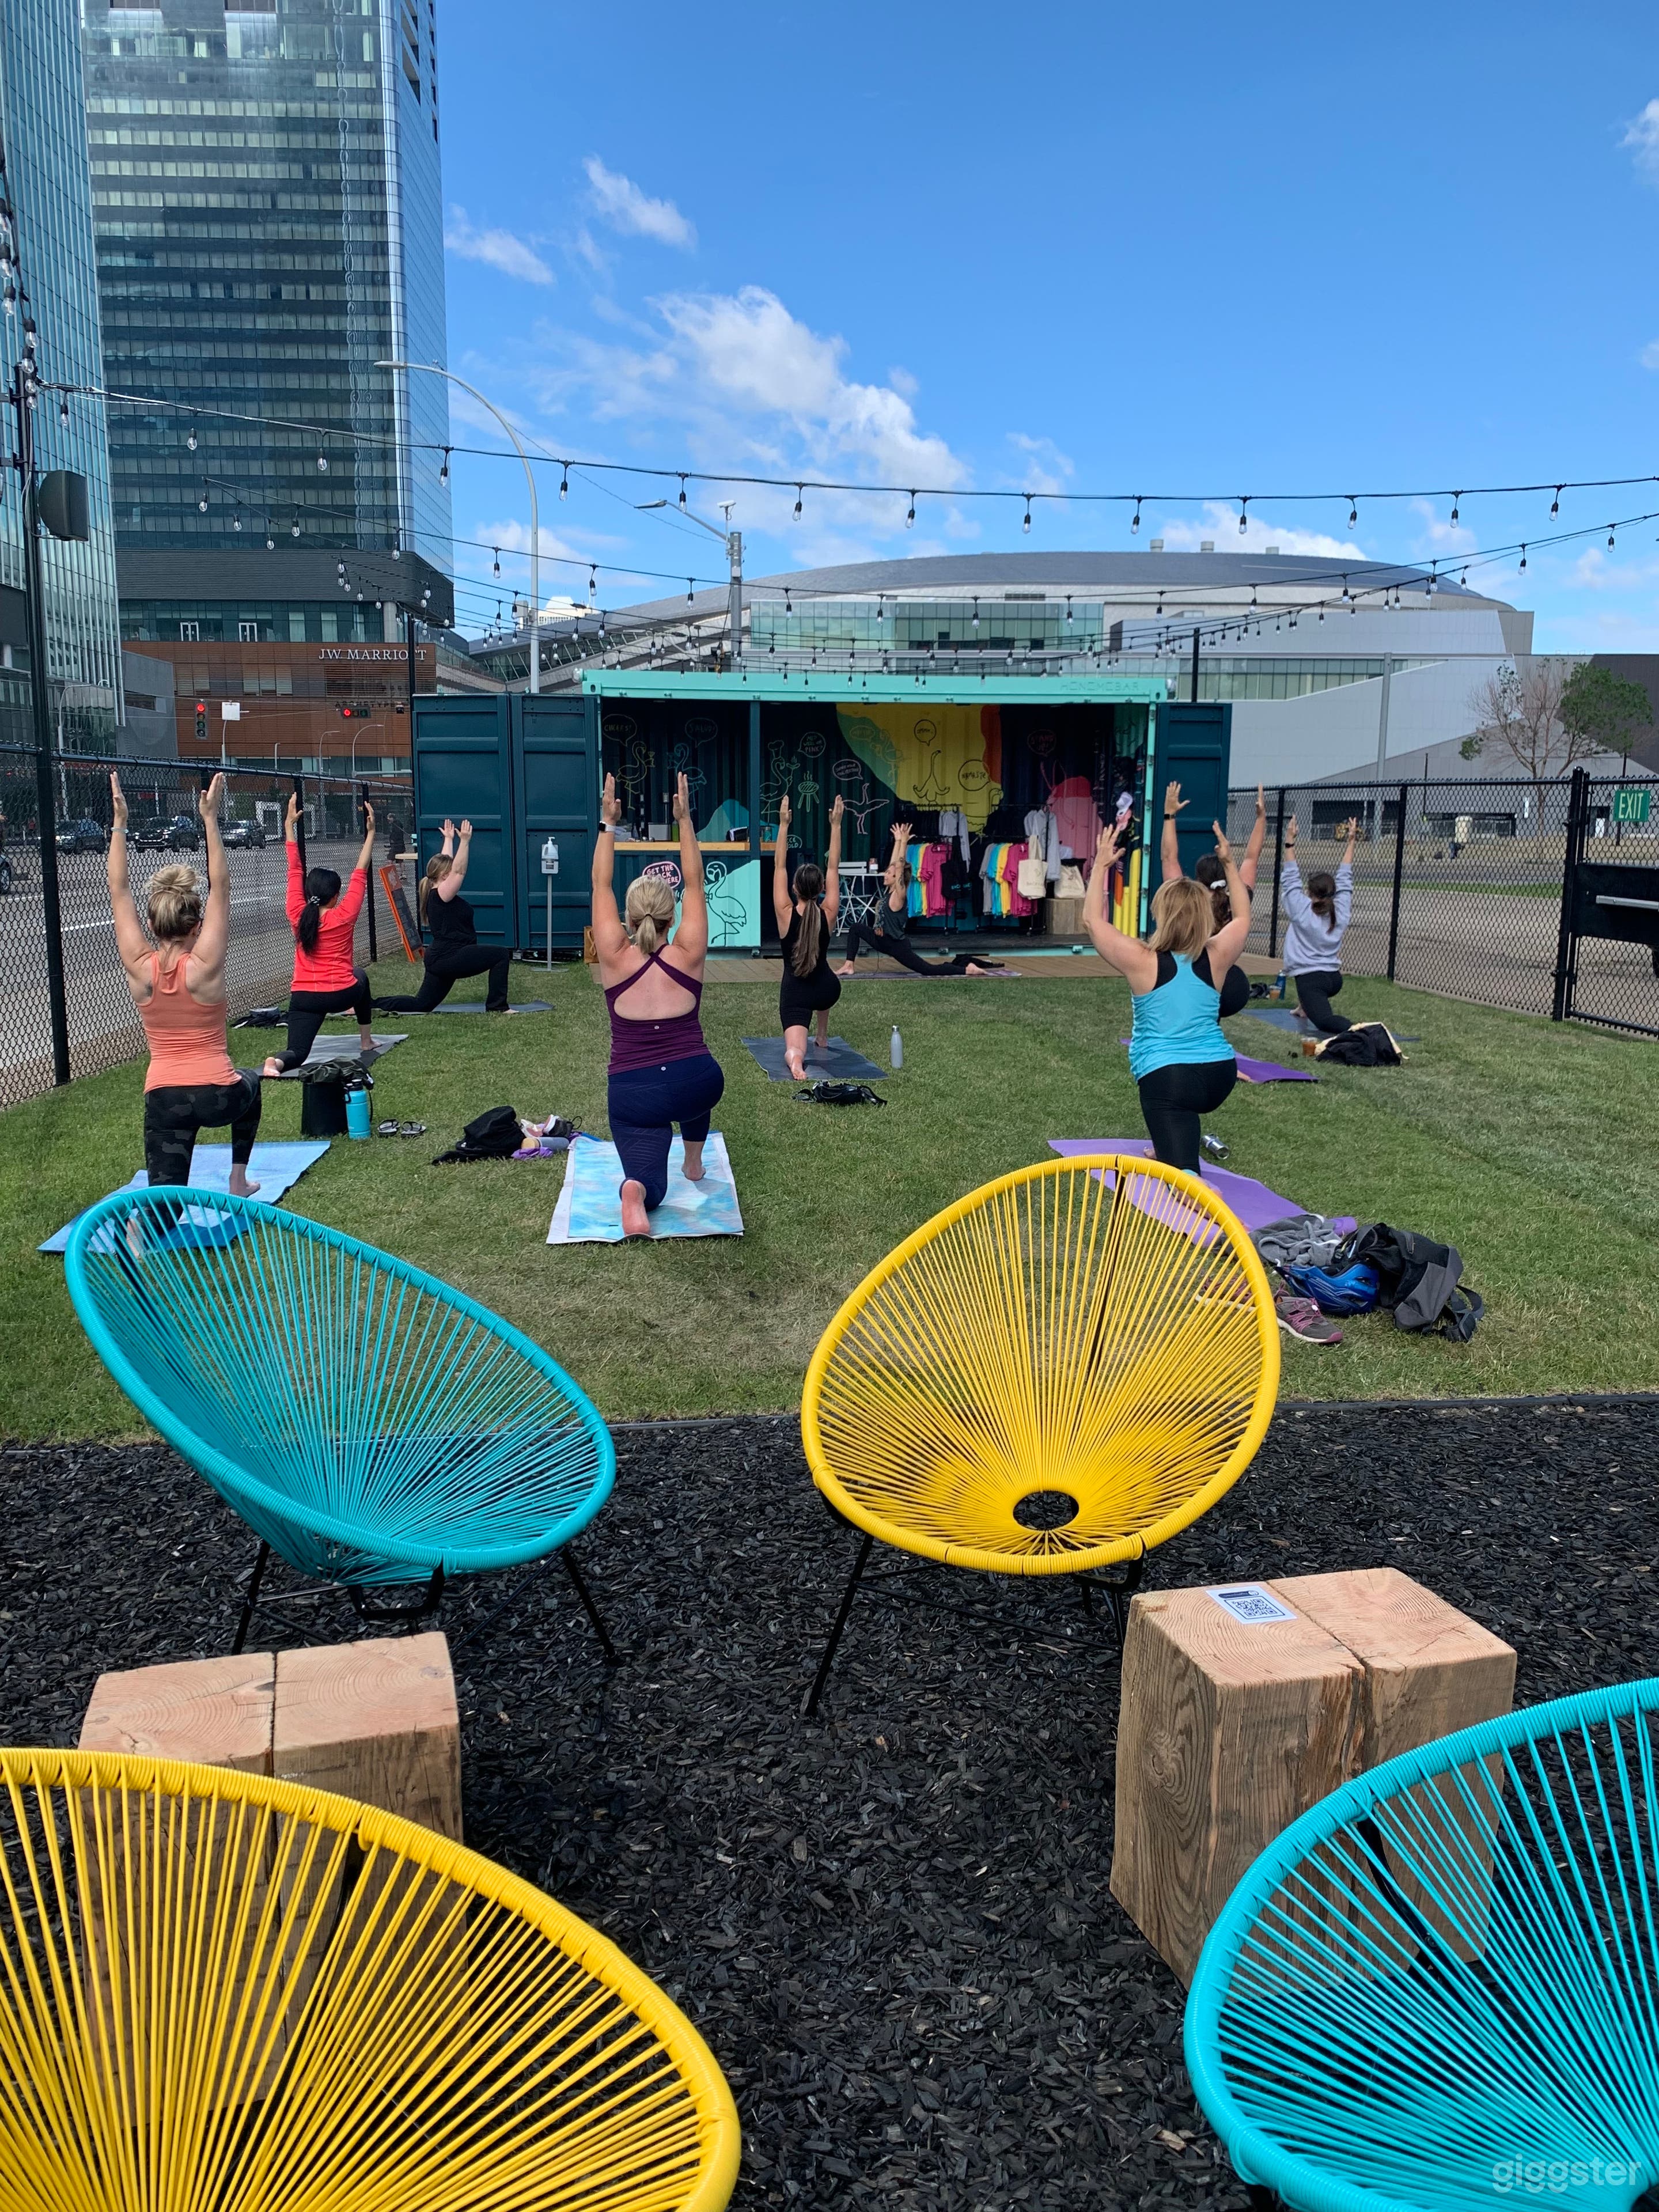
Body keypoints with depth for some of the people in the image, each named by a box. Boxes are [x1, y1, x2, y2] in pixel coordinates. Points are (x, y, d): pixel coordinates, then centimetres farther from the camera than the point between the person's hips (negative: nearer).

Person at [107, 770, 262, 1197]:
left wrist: (119, 823, 2)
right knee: (249, 1083, 37)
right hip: (218, 1096, -1)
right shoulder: (204, 966, -10)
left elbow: (118, 890, 2)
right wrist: (210, 818, -5)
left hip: (164, 1098, 1)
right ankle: (238, 1179, 38)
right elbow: (220, 885, -6)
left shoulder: (139, 968, -3)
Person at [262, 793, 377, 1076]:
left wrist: (290, 825, 16)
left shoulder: (297, 916, 2)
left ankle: (277, 1061, -41)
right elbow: (360, 874, 1)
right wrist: (370, 833, 5)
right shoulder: (344, 916, -4)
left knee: (297, 1054, -4)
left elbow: (295, 871, 9)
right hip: (342, 994, -1)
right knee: (360, 977, 36)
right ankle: (366, 1040, 42)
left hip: (303, 997, 1)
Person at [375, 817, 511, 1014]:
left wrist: (449, 839, 33)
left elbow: (445, 862, 25)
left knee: (421, 1005, 14)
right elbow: (459, 871, -22)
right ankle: (496, 1007, -11)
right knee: (501, 954, -12)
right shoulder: (442, 894, -13)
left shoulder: (435, 893, 12)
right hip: (449, 957, -10)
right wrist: (464, 841, -26)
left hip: (440, 959, 10)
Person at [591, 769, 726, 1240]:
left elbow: (601, 886, 2)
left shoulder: (614, 959, -6)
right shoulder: (688, 955, -5)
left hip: (634, 1092, -2)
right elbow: (694, 883, 3)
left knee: (647, 1179, 3)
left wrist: (608, 825, 4)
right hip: (698, 1083, 2)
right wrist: (684, 820, 4)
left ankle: (635, 1192, -33)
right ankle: (694, 1163, 41)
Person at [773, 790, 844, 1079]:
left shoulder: (786, 914, -12)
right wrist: (835, 824, -2)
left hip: (794, 991, -3)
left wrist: (784, 824, -10)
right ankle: (823, 1037, 46)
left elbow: (779, 866, -10)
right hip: (827, 989, 3)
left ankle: (795, 1059, -49)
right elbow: (833, 867, -3)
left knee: (794, 1049, -13)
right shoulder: (828, 914, -8)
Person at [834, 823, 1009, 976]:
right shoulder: (891, 892, 6)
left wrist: (904, 842, -21)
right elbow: (893, 863, 9)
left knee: (928, 970, -9)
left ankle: (968, 969, -5)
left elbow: (900, 867, -22)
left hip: (897, 945, -9)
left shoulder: (898, 896, -16)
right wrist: (898, 841, 14)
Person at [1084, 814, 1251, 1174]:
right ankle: (1166, 1151, 53)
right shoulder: (1216, 958, 1)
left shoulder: (1143, 962, -9)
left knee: (1184, 1177, -14)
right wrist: (1230, 865, 25)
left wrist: (1101, 866, 6)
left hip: (1166, 1080, -5)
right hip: (1220, 1076, 6)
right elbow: (1242, 917, 21)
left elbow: (1093, 920, 1)